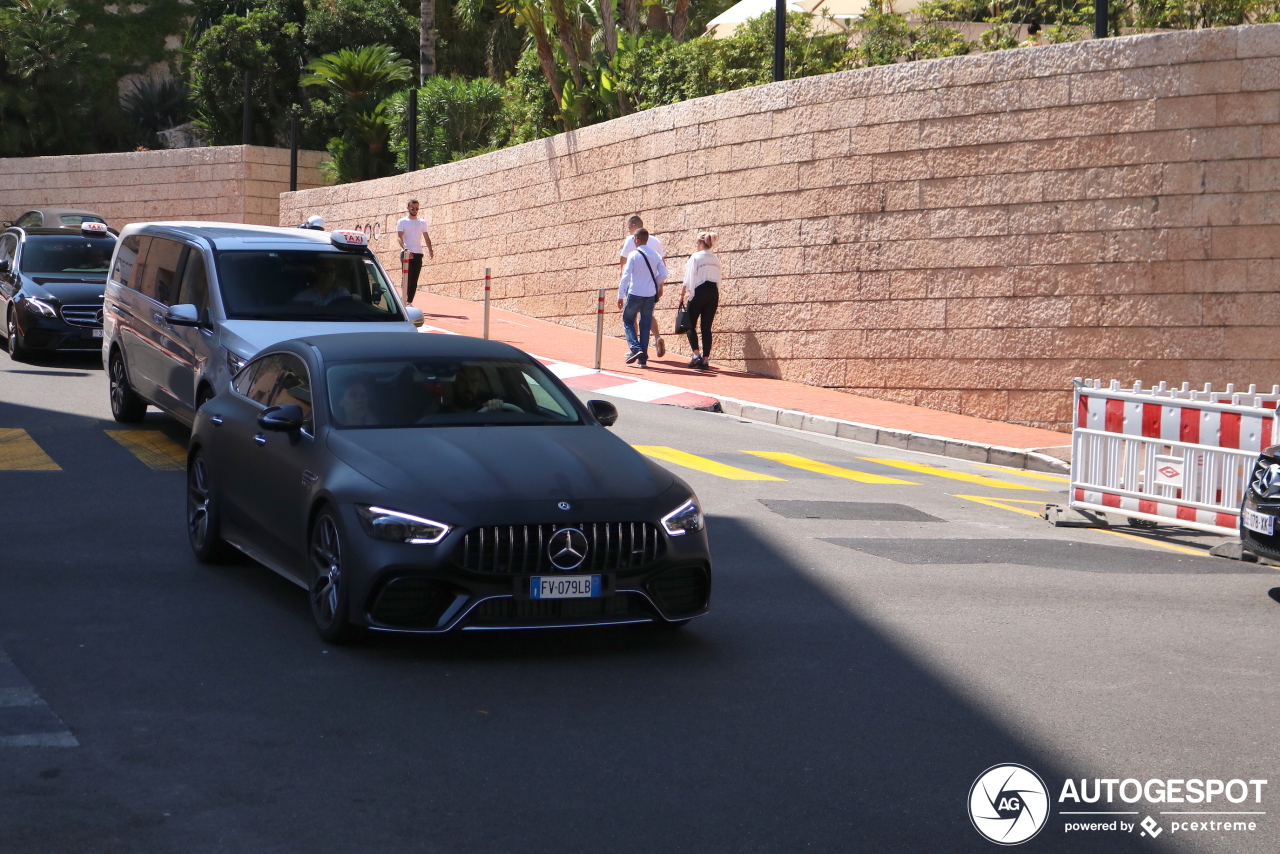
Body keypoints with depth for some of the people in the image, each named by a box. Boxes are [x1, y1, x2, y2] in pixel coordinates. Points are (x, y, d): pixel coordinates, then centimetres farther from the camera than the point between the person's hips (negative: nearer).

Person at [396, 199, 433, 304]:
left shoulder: (422, 222, 13)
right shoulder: (402, 221, 2)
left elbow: (426, 237, 14)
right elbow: (399, 237, -7)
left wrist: (430, 249, -3)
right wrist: (405, 249, -24)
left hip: (418, 253, 4)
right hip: (407, 253, -4)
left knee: (414, 280, 2)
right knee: (407, 278, -9)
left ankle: (410, 301, 5)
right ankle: (405, 300, -9)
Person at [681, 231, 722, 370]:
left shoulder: (696, 257, -3)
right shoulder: (716, 259, 14)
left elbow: (690, 278, -7)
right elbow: (719, 280, 15)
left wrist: (689, 295, -4)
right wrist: (717, 301, 17)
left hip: (699, 292, -5)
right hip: (713, 293, 5)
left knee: (691, 325, 6)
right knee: (707, 327, 5)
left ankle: (696, 354, -7)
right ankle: (705, 359, 0)